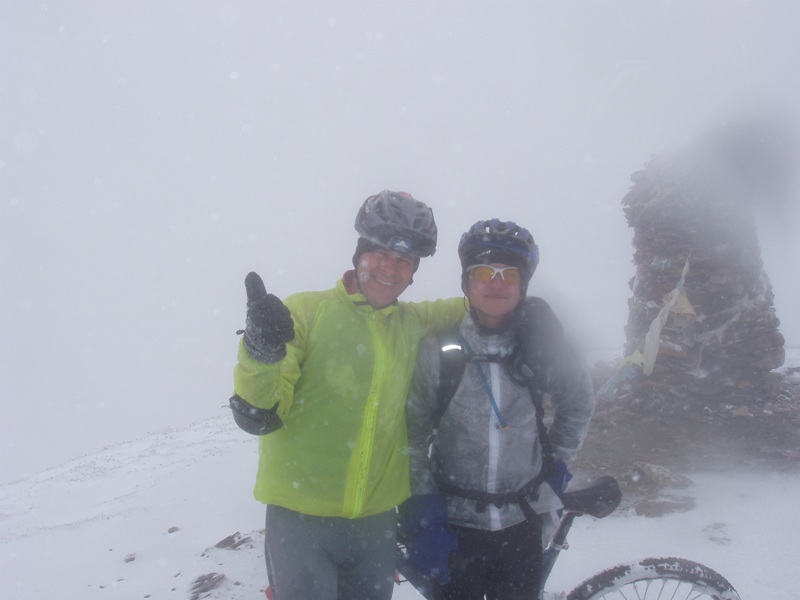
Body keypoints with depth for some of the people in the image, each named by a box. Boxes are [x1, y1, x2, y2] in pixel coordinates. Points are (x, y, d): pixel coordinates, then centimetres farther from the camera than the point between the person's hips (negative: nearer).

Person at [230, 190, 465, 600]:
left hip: (377, 521, 5)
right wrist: (262, 351, -32)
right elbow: (257, 415, -14)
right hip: (301, 519, -5)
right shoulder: (307, 311, -9)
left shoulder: (412, 323, 6)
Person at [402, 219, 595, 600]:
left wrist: (557, 464, 8)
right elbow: (413, 433, -5)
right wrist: (421, 512, -10)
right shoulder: (439, 350, -9)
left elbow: (579, 405, 12)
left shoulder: (540, 347, -5)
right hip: (454, 527, -1)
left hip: (522, 526, 2)